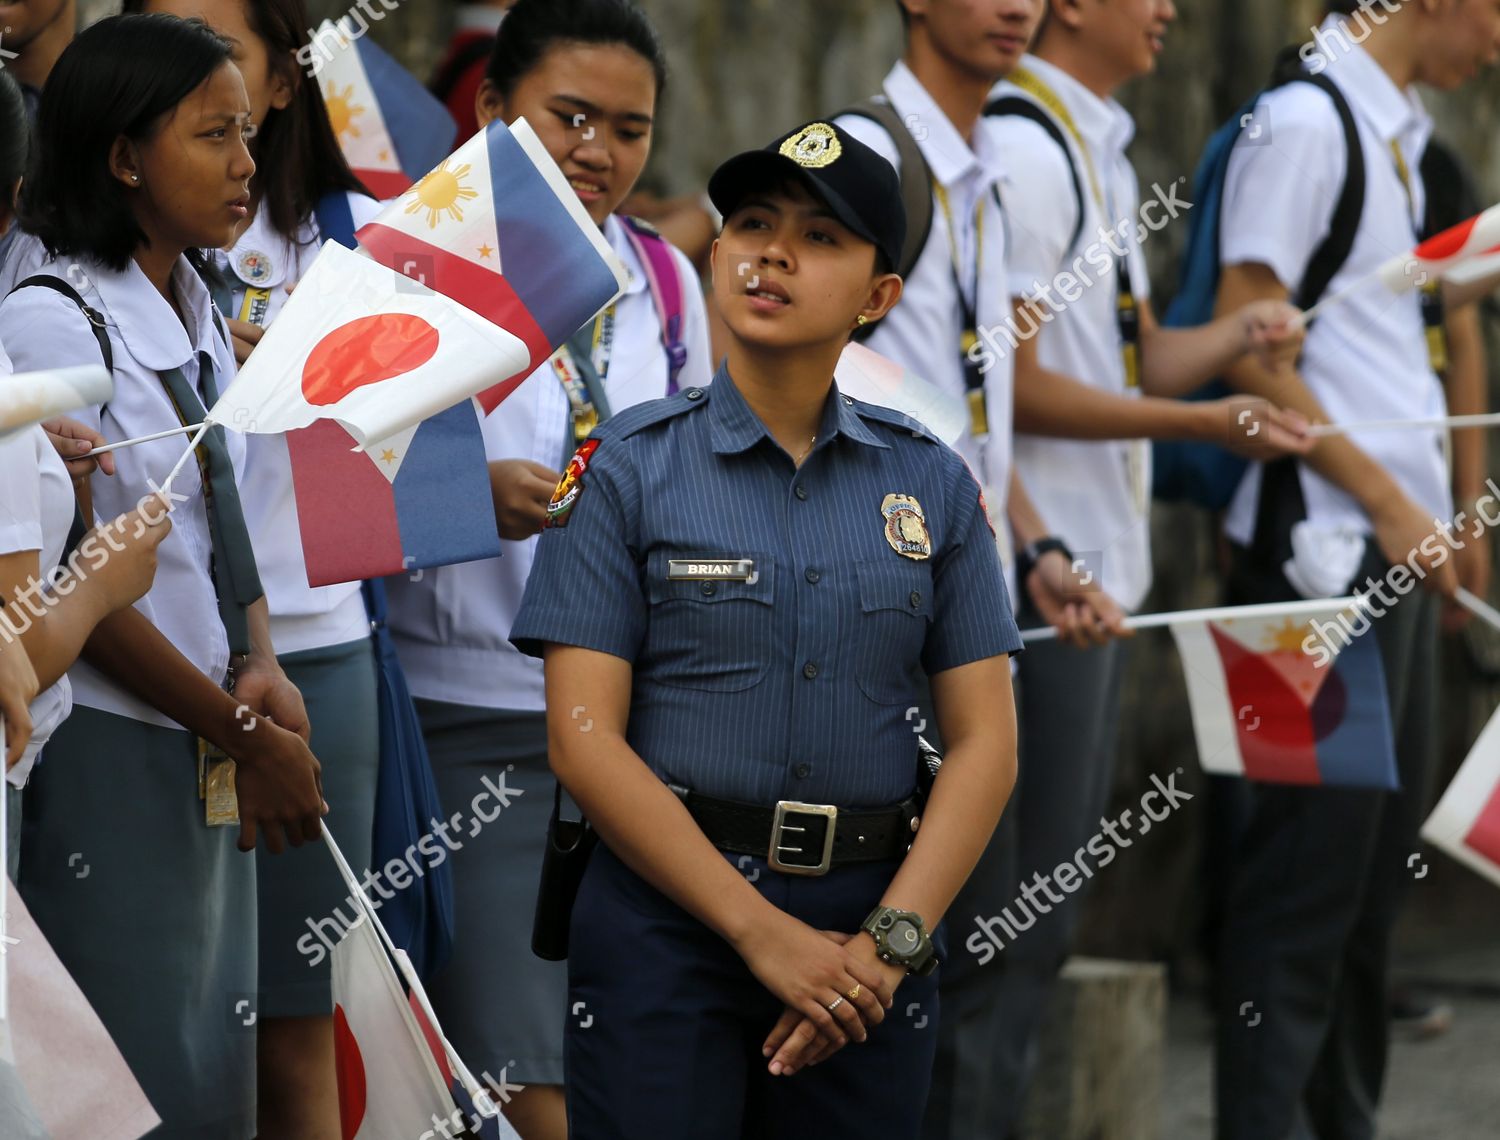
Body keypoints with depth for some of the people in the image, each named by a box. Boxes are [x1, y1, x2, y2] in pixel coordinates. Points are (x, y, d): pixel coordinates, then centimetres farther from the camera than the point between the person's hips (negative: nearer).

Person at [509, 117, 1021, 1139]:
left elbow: (985, 739, 3)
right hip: (667, 915, -2)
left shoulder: (932, 482, 6)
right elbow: (585, 737, -8)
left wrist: (890, 942, -11)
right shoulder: (628, 468, -2)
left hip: (869, 915, 2)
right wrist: (764, 933, -14)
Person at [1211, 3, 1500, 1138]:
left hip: (1398, 544, 9)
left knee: (1378, 868, 13)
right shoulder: (1304, 124, -12)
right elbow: (1249, 347, -16)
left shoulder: (1399, 135, 15)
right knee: (1307, 873, -6)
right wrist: (1385, 501, -15)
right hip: (1326, 544, -9)